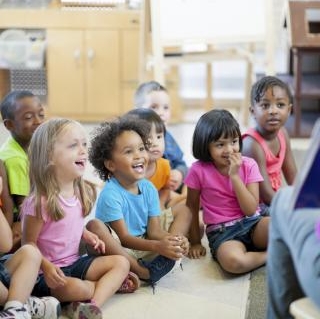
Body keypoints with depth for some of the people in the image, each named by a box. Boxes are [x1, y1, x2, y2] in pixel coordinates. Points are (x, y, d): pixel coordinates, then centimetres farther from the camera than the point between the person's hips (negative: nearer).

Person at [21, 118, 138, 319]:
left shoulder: (82, 192, 1)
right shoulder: (40, 202, -22)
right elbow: (28, 244, -14)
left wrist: (87, 235, -1)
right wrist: (46, 267, -29)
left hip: (75, 263, 7)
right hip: (49, 272, -7)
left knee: (121, 263, -6)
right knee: (73, 288, -35)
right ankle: (112, 284, -3)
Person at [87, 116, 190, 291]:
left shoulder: (149, 188, 0)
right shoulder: (110, 194, -19)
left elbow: (154, 230, -3)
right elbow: (124, 238, -21)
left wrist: (175, 239, -25)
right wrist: (157, 246, -35)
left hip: (143, 246, 7)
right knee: (95, 226, -34)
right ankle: (144, 272, -27)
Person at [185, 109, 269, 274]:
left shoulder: (248, 165, -2)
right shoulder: (199, 170, -6)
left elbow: (250, 210, -9)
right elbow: (192, 206, 6)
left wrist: (234, 175, -16)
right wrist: (195, 242, 9)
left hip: (251, 223, 2)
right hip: (221, 232, -1)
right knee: (232, 261, -37)